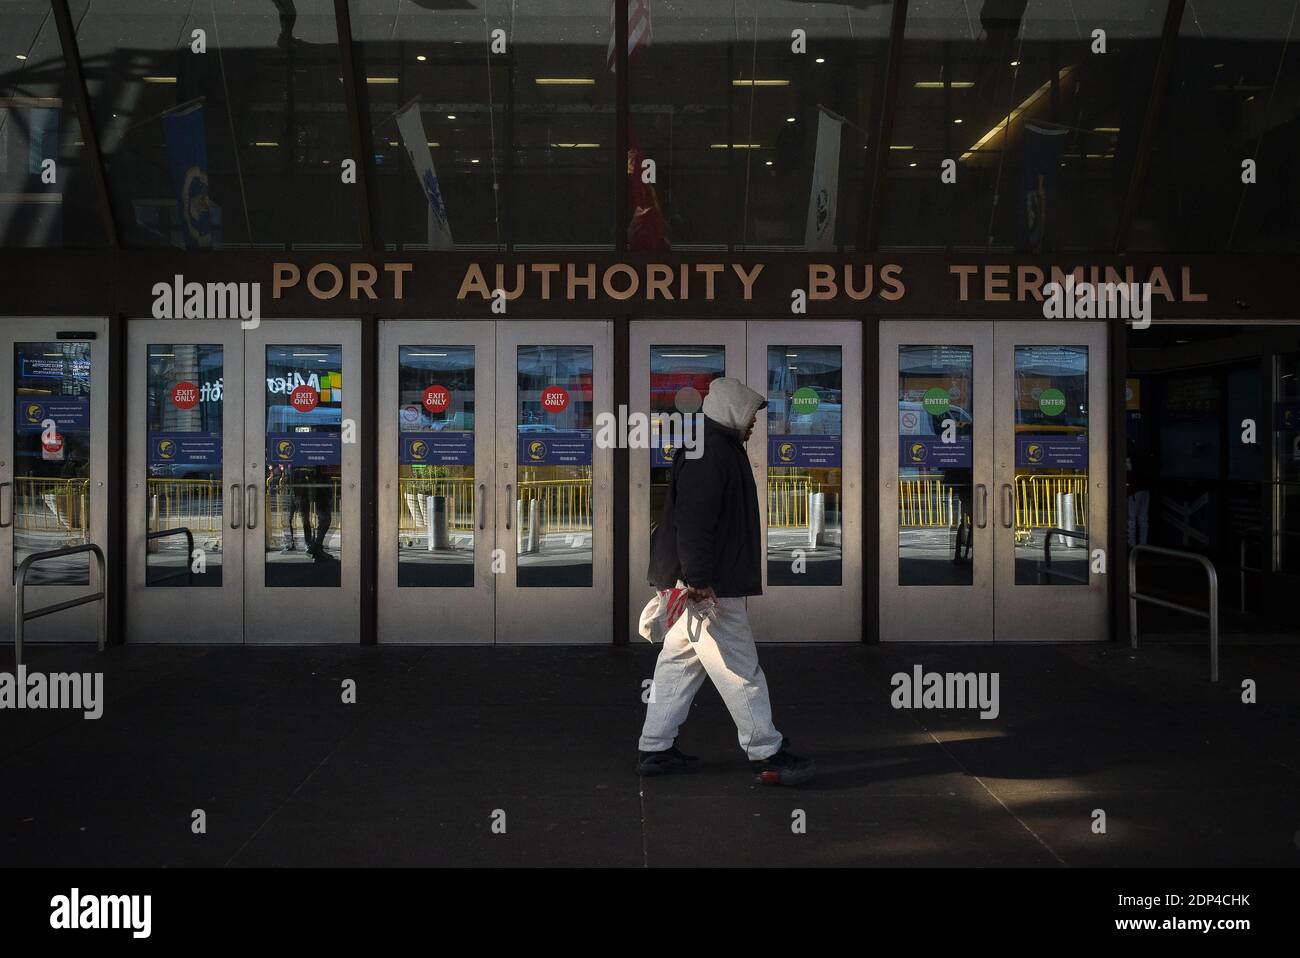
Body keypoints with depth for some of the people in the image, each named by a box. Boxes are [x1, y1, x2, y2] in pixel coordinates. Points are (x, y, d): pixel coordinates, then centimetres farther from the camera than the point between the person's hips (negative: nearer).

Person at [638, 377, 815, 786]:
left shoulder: (719, 447, 18)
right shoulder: (709, 453, -16)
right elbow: (692, 522, -24)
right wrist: (698, 579, -27)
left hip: (697, 581, 11)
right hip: (707, 585, -11)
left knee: (680, 660, 14)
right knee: (739, 669, -5)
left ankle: (655, 749, 20)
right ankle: (766, 753, 2)